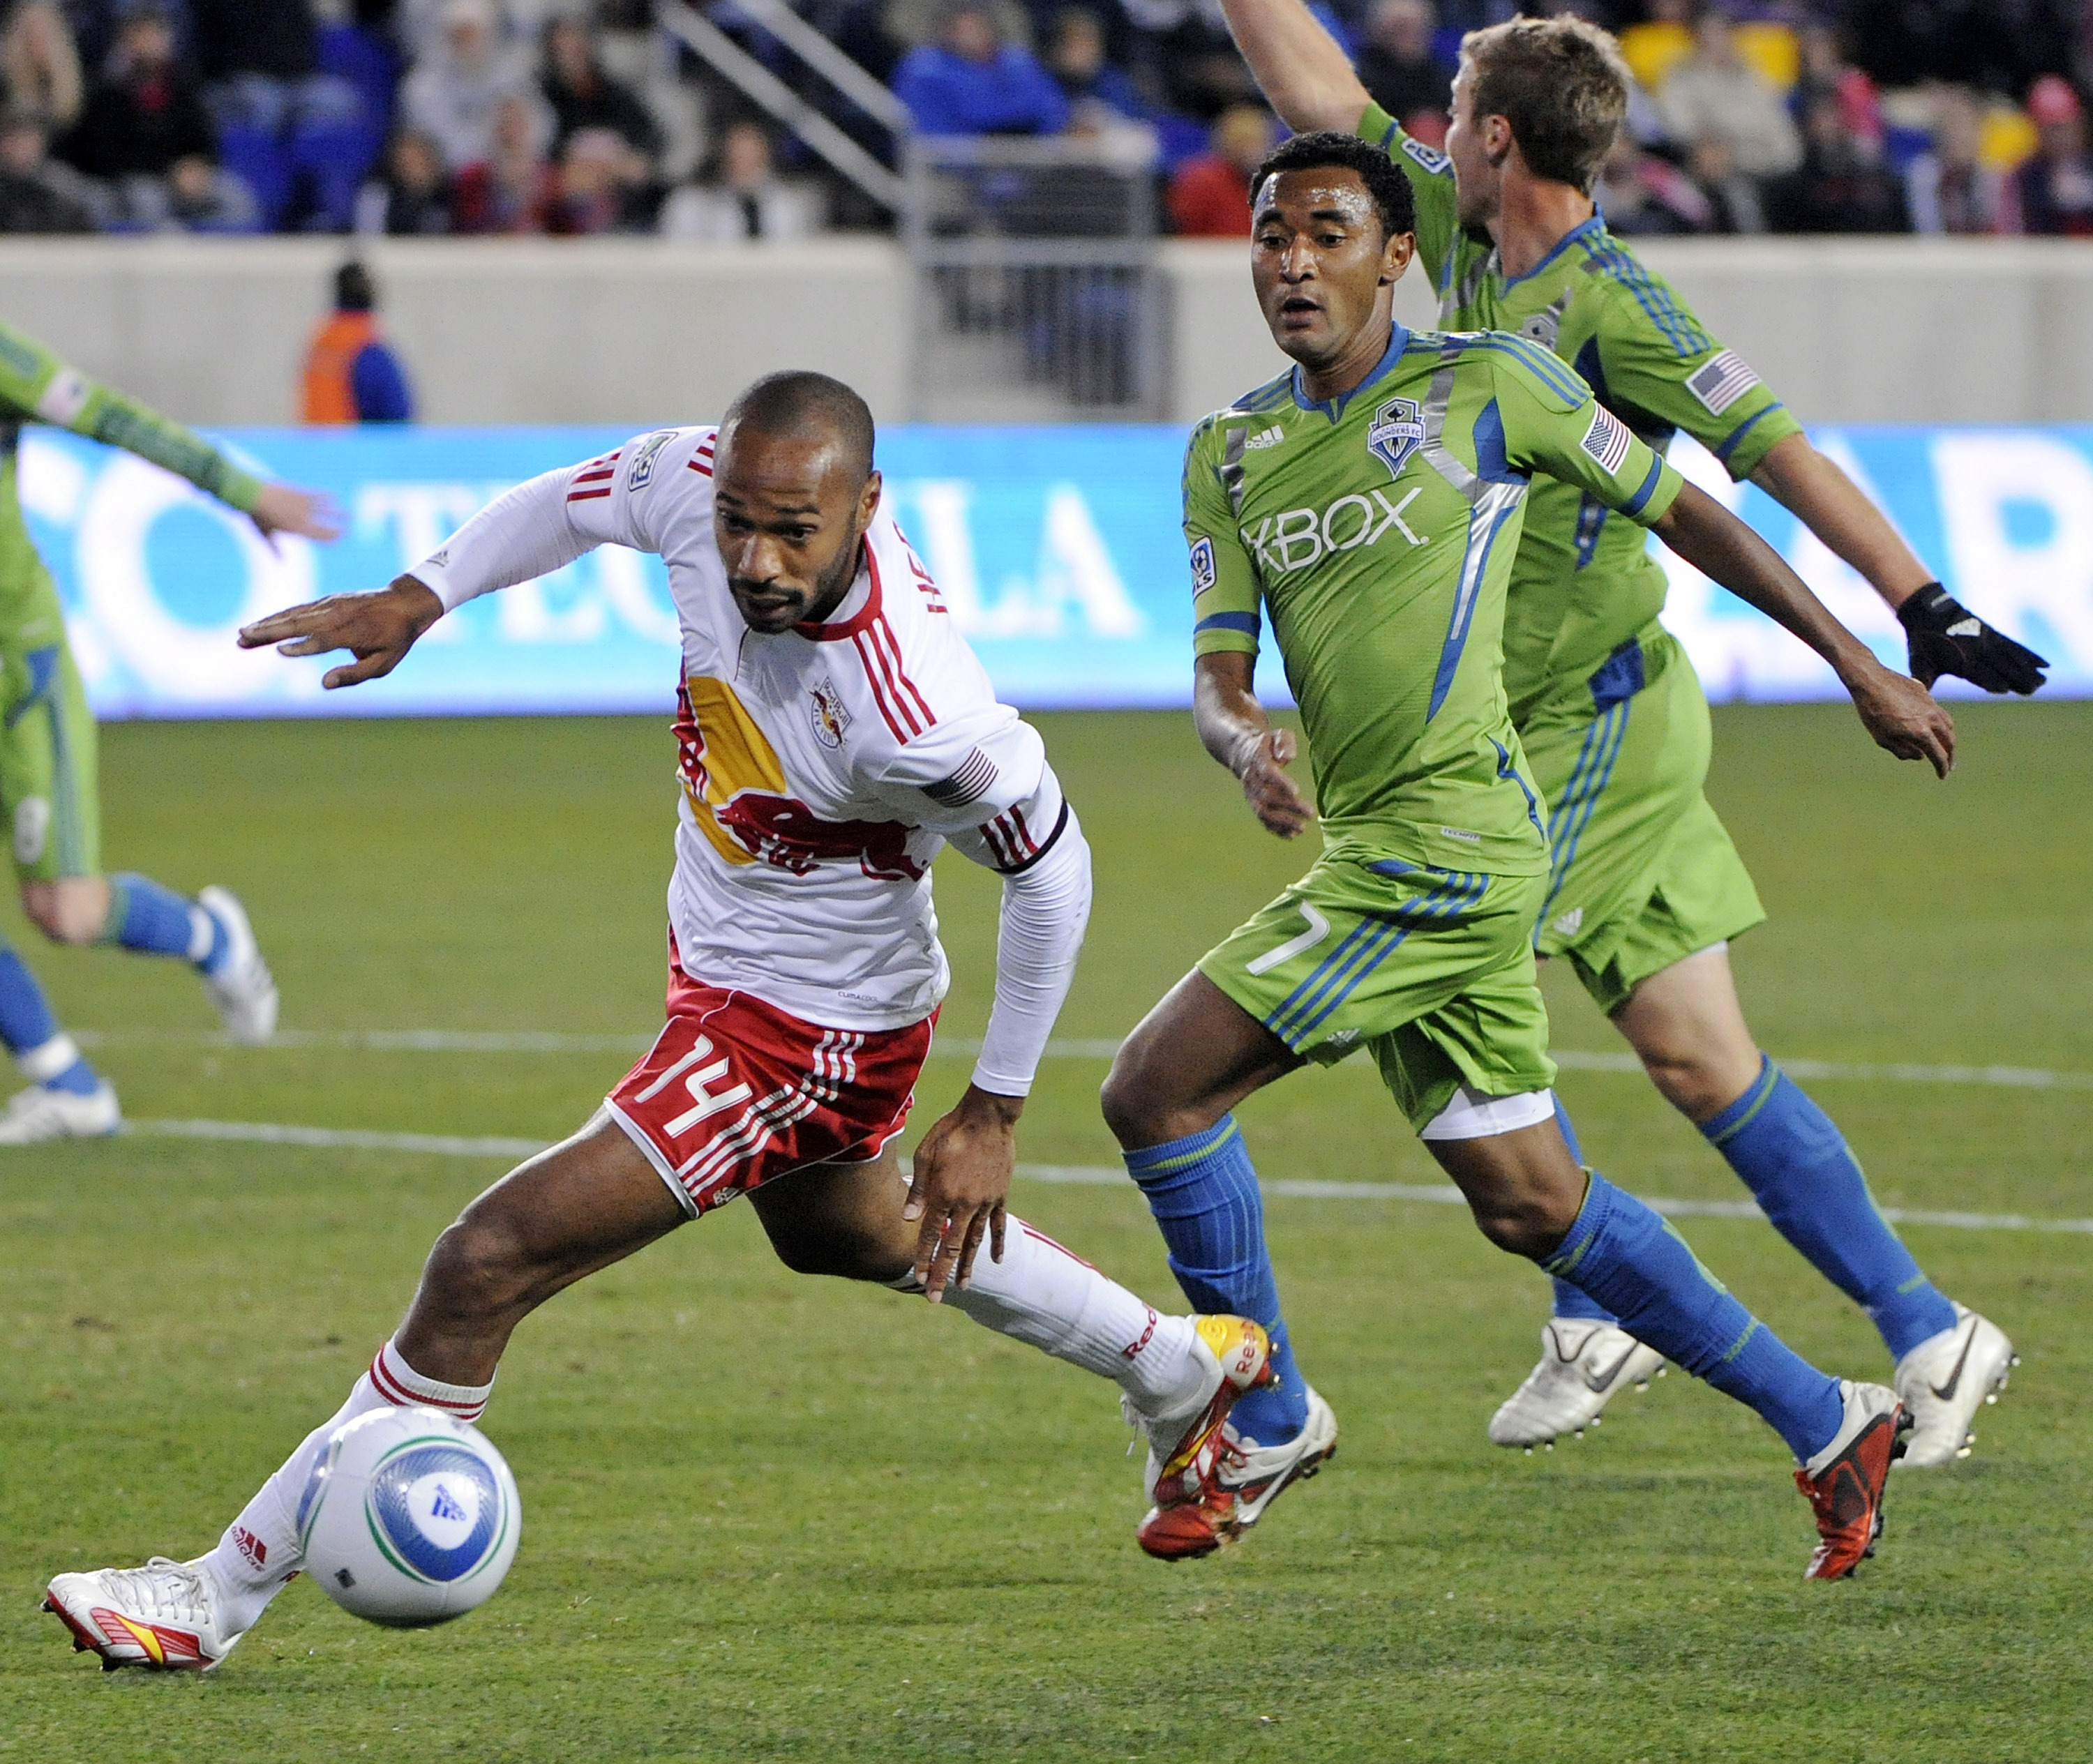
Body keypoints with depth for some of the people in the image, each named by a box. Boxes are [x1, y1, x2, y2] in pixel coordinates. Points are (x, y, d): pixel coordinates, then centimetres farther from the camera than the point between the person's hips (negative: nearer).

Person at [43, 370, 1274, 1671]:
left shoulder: (916, 715, -38)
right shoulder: (703, 481, -22)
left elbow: (1052, 867, -21)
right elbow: (575, 503, 3)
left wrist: (995, 1113, -14)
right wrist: (419, 599, -8)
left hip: (807, 1028, -9)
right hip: (721, 962, 9)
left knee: (488, 1266, -12)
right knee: (852, 1235, 35)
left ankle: (226, 1596, 0)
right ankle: (1188, 1370, 55)